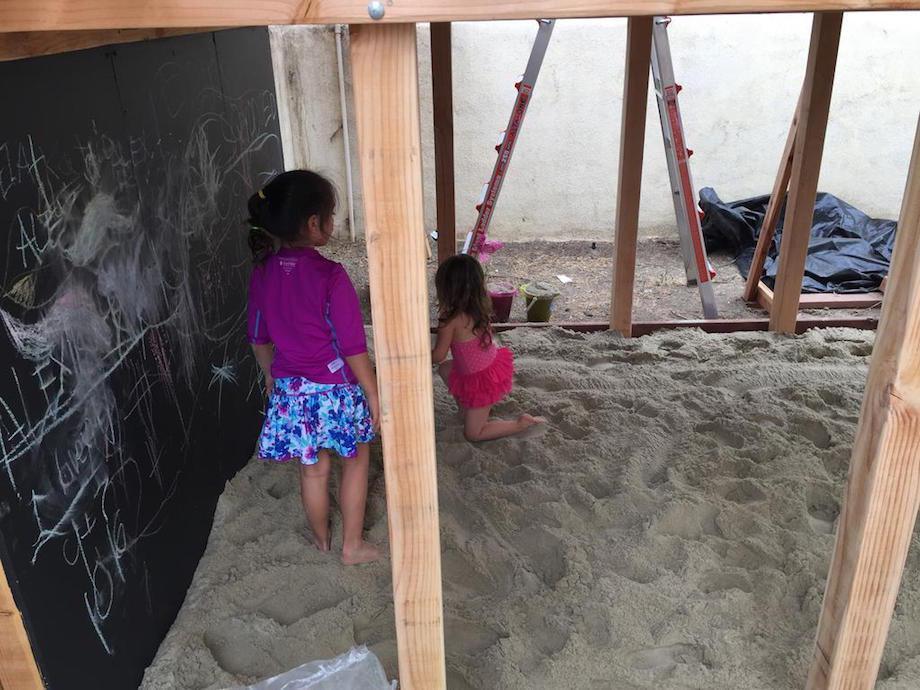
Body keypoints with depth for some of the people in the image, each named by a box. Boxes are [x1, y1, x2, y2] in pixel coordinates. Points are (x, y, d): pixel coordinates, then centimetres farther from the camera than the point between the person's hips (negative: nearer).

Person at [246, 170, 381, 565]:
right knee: (356, 461, 18)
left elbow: (259, 338, 7)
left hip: (290, 391, 5)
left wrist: (271, 376, 23)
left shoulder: (262, 273, -4)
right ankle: (353, 546, 27)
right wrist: (373, 395, -7)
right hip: (336, 390, -5)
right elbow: (353, 348, -18)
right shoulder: (330, 276, -22)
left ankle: (321, 539, 41)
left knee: (312, 470, 21)